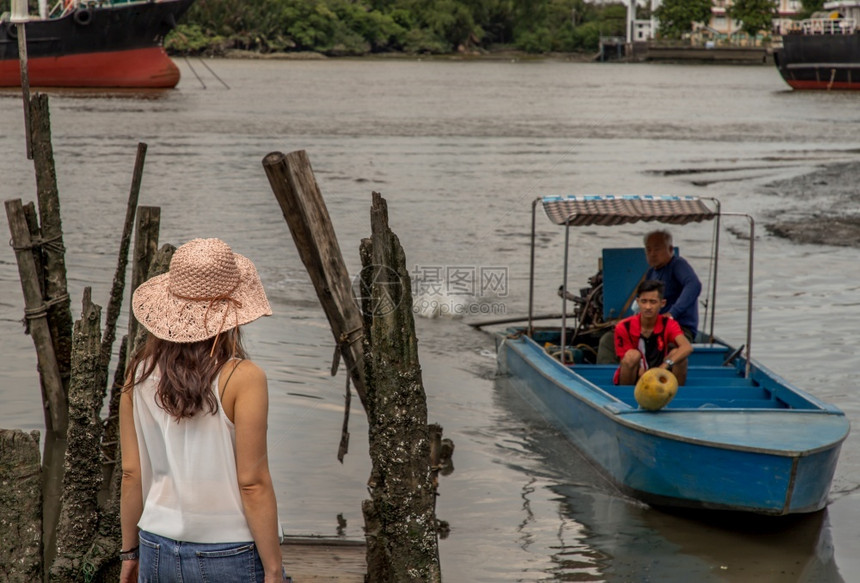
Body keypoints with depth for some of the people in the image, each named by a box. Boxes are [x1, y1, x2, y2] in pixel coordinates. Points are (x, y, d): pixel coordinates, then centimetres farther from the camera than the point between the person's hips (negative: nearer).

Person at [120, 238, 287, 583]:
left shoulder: (140, 375, -1)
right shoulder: (243, 379, -13)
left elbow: (131, 473, 4)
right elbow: (253, 483, -14)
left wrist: (130, 552, 15)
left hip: (158, 553, 5)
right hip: (232, 555, -4)